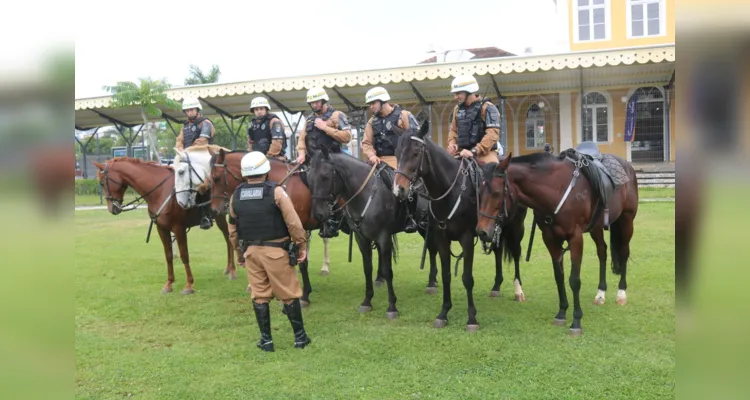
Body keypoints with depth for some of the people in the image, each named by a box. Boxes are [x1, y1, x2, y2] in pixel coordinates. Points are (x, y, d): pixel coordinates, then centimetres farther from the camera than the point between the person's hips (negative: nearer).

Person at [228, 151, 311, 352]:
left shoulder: (236, 196, 2)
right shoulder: (276, 191, -12)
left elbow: (233, 227, 11)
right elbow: (294, 223, -13)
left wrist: (240, 250, 22)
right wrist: (302, 246, -2)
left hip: (251, 251, 4)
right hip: (276, 250, -4)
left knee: (259, 296, 12)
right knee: (289, 294, 8)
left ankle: (266, 340, 18)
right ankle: (300, 336, 17)